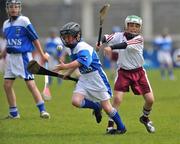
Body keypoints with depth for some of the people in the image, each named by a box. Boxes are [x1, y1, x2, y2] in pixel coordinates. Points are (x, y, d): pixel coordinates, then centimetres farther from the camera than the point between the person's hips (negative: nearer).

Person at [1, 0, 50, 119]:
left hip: (24, 56, -6)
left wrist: (42, 55, -9)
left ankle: (42, 110, -7)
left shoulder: (24, 21, -8)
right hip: (11, 57, 6)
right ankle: (14, 113, 13)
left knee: (30, 84, -12)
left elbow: (35, 39, -8)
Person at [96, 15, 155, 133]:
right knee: (117, 99, -15)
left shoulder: (139, 39, -13)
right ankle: (110, 125, -5)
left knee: (150, 100, 1)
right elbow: (107, 38, -15)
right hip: (123, 72, 0)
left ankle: (145, 118, 30)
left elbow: (126, 45, -30)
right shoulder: (120, 36, -3)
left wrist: (111, 47, -43)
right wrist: (100, 42, -39)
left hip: (138, 72, 0)